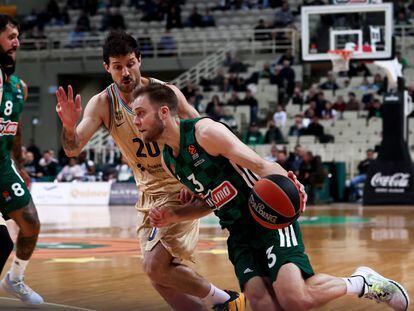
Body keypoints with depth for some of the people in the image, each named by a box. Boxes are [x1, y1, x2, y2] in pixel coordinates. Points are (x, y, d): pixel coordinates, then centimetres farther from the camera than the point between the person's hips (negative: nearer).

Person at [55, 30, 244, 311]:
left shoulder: (166, 93, -16)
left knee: (156, 266, -17)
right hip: (149, 193, 5)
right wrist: (69, 127, -40)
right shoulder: (103, 104, -8)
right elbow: (73, 149, -17)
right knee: (161, 279, 4)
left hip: (181, 188, -5)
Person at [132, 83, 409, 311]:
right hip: (239, 233, 7)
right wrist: (172, 216, 6)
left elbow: (258, 164, -19)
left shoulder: (205, 131, -14)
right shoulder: (168, 162, 10)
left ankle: (360, 283, 2)